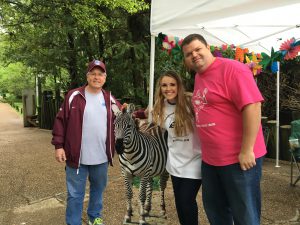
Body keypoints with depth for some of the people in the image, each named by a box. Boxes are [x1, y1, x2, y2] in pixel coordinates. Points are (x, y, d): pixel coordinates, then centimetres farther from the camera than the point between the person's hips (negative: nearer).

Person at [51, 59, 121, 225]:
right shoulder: (74, 96, -5)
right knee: (75, 194, 7)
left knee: (98, 189, 21)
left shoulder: (110, 99, 5)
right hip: (77, 156, -4)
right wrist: (58, 146, -9)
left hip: (101, 157, 4)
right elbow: (60, 121, -4)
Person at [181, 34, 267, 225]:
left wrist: (246, 150, -24)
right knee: (214, 208, 22)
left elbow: (252, 106, -23)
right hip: (210, 159, 8)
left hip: (240, 158, -8)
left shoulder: (232, 69, -15)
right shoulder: (198, 77, 11)